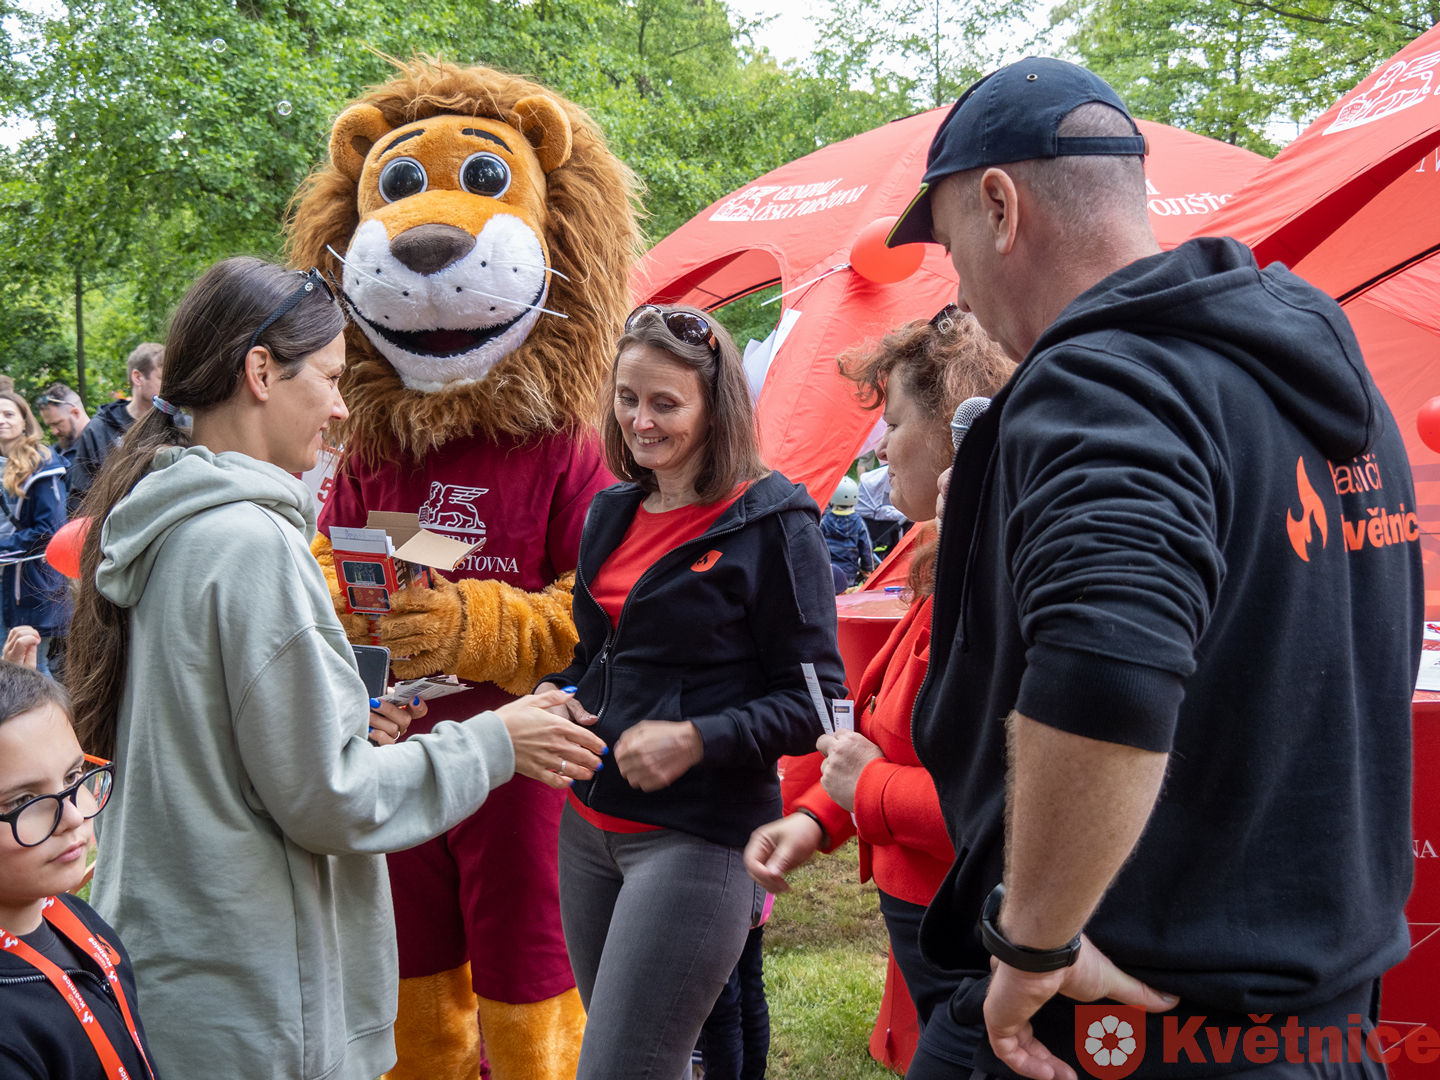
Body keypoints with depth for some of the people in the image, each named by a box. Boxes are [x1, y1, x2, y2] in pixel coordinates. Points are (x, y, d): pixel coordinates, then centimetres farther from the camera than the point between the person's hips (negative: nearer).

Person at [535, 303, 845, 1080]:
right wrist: (554, 693, 3)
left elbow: (812, 700, -9)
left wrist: (698, 740, -21)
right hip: (588, 825, 7)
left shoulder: (770, 524, -9)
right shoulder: (612, 513, 12)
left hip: (697, 838, -7)